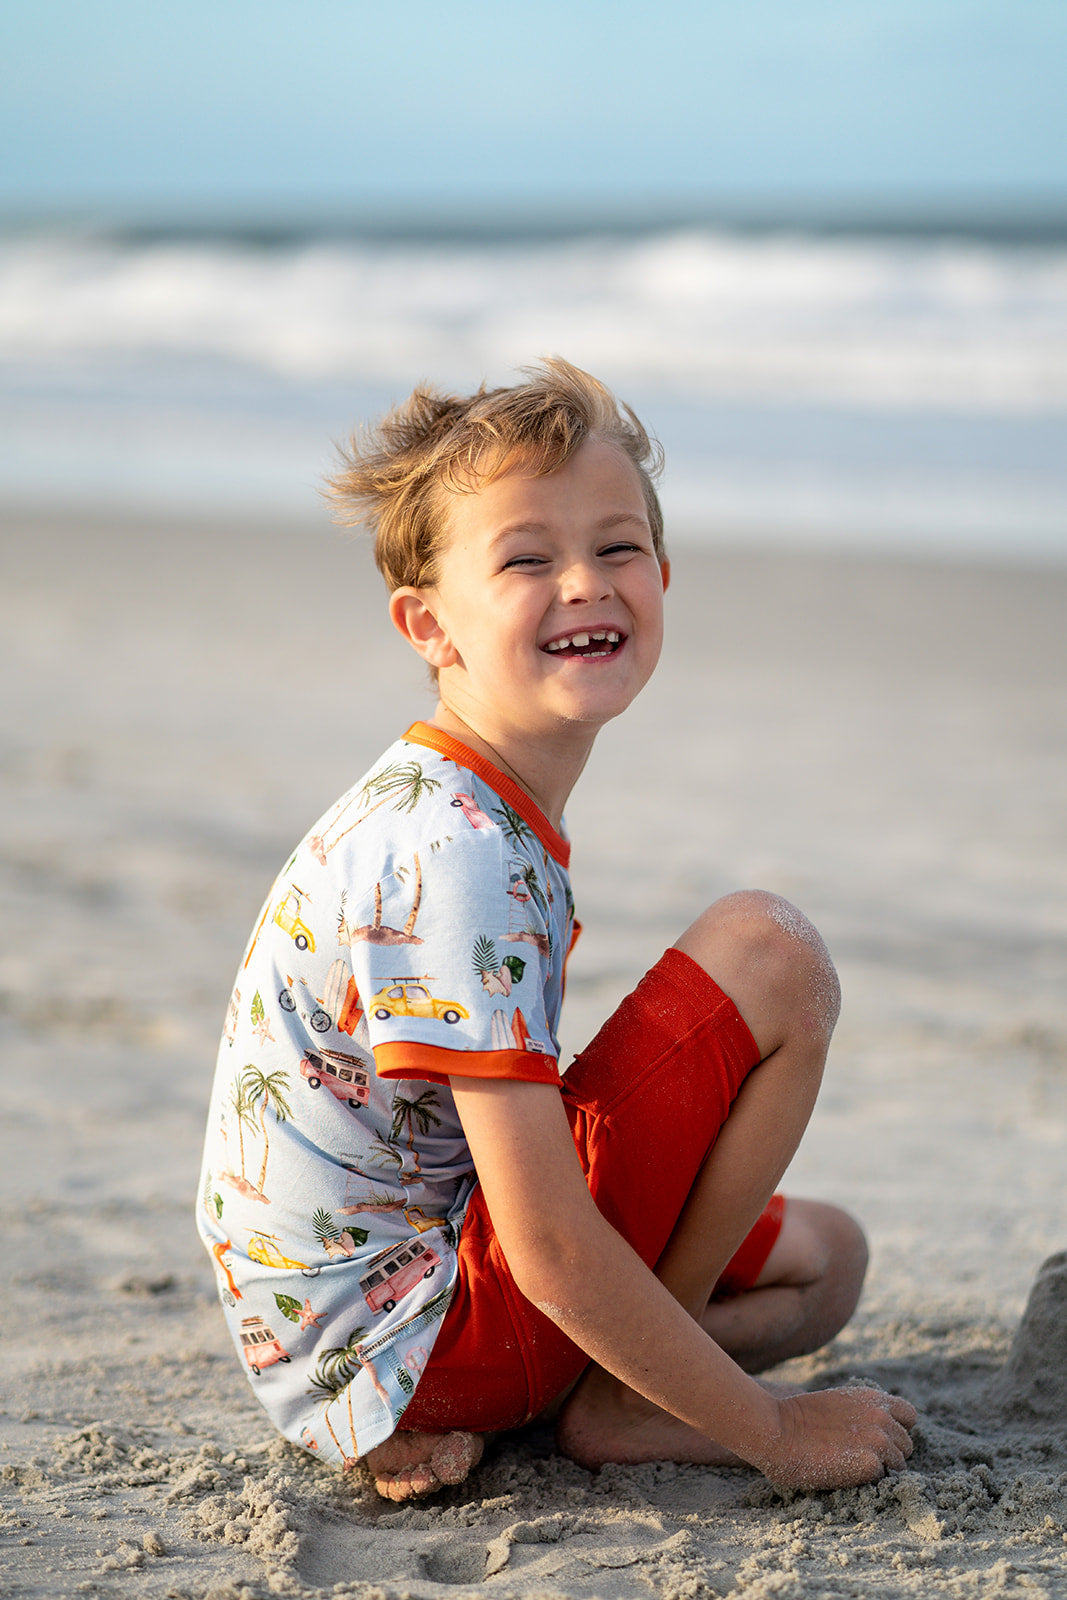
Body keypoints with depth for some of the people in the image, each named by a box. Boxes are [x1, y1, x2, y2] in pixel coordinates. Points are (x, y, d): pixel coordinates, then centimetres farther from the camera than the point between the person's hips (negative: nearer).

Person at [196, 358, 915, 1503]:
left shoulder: (436, 810, 8)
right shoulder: (452, 854, -24)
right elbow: (553, 1252, -25)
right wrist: (773, 1433, -16)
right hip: (403, 1350, -10)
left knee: (823, 1259, 25)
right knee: (770, 953, -15)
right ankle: (615, 1404, -6)